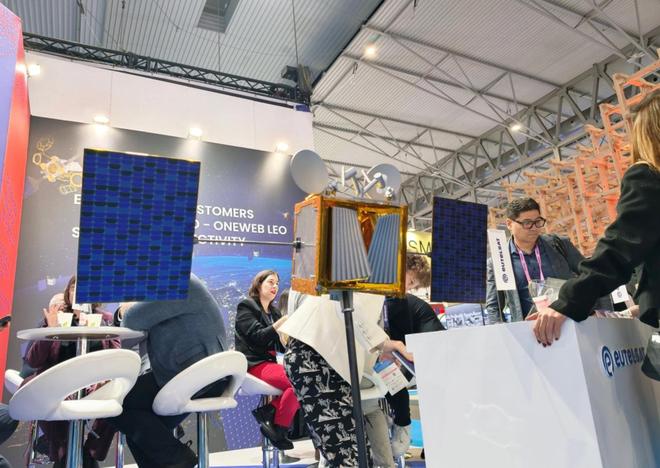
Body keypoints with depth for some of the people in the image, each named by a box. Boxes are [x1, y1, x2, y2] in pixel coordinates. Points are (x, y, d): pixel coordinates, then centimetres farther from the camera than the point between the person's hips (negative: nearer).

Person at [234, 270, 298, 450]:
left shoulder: (274, 312, 20)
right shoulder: (246, 307, 1)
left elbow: (282, 346, 15)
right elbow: (258, 336, -14)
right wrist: (284, 321, -21)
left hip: (269, 363, 7)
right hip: (253, 365, -7)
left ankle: (270, 411, -15)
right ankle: (278, 431, -13)